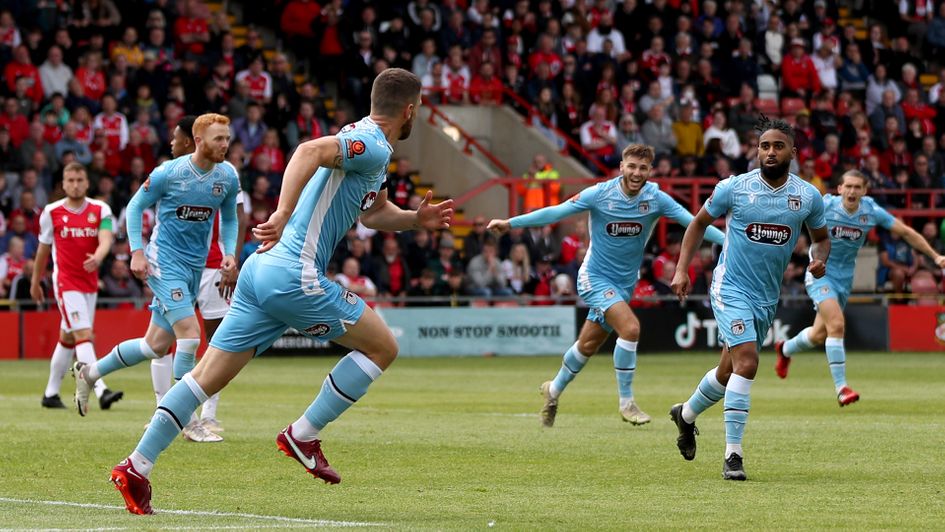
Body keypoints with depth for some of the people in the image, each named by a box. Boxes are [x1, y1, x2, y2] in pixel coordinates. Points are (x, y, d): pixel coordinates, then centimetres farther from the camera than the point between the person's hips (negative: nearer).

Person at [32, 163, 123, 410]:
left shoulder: (100, 210, 0)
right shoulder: (51, 212, -1)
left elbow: (106, 239, -16)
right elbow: (43, 249, 11)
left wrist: (98, 257, -38)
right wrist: (35, 283, 19)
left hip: (90, 283, 3)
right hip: (65, 283, -3)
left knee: (68, 338, 13)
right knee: (83, 334, -17)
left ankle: (51, 393, 26)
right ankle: (101, 391, -29)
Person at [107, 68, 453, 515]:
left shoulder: (365, 144, 21)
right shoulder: (372, 147, -11)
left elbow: (373, 213, 35)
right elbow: (310, 151, -29)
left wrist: (417, 219, 18)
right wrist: (283, 216, -38)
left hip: (263, 271, 10)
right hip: (295, 276, -10)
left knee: (209, 375, 7)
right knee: (382, 346, 3)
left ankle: (136, 467, 3)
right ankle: (303, 436, 4)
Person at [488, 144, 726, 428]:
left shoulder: (656, 199, -8)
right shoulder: (600, 194, -15)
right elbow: (556, 212, -11)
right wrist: (511, 223, -15)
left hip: (625, 283, 4)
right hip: (595, 277, -4)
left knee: (588, 345, 13)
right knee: (630, 327, -24)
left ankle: (554, 390, 39)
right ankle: (626, 401, -12)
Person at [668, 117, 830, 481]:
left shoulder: (808, 197, -1)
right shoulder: (734, 188, -8)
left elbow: (821, 238, 15)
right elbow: (699, 223, 7)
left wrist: (819, 258, -8)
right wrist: (681, 269, 0)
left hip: (767, 298, 4)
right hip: (731, 288, -4)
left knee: (728, 371, 17)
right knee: (746, 363, -22)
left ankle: (686, 414, 47)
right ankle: (733, 455, -18)